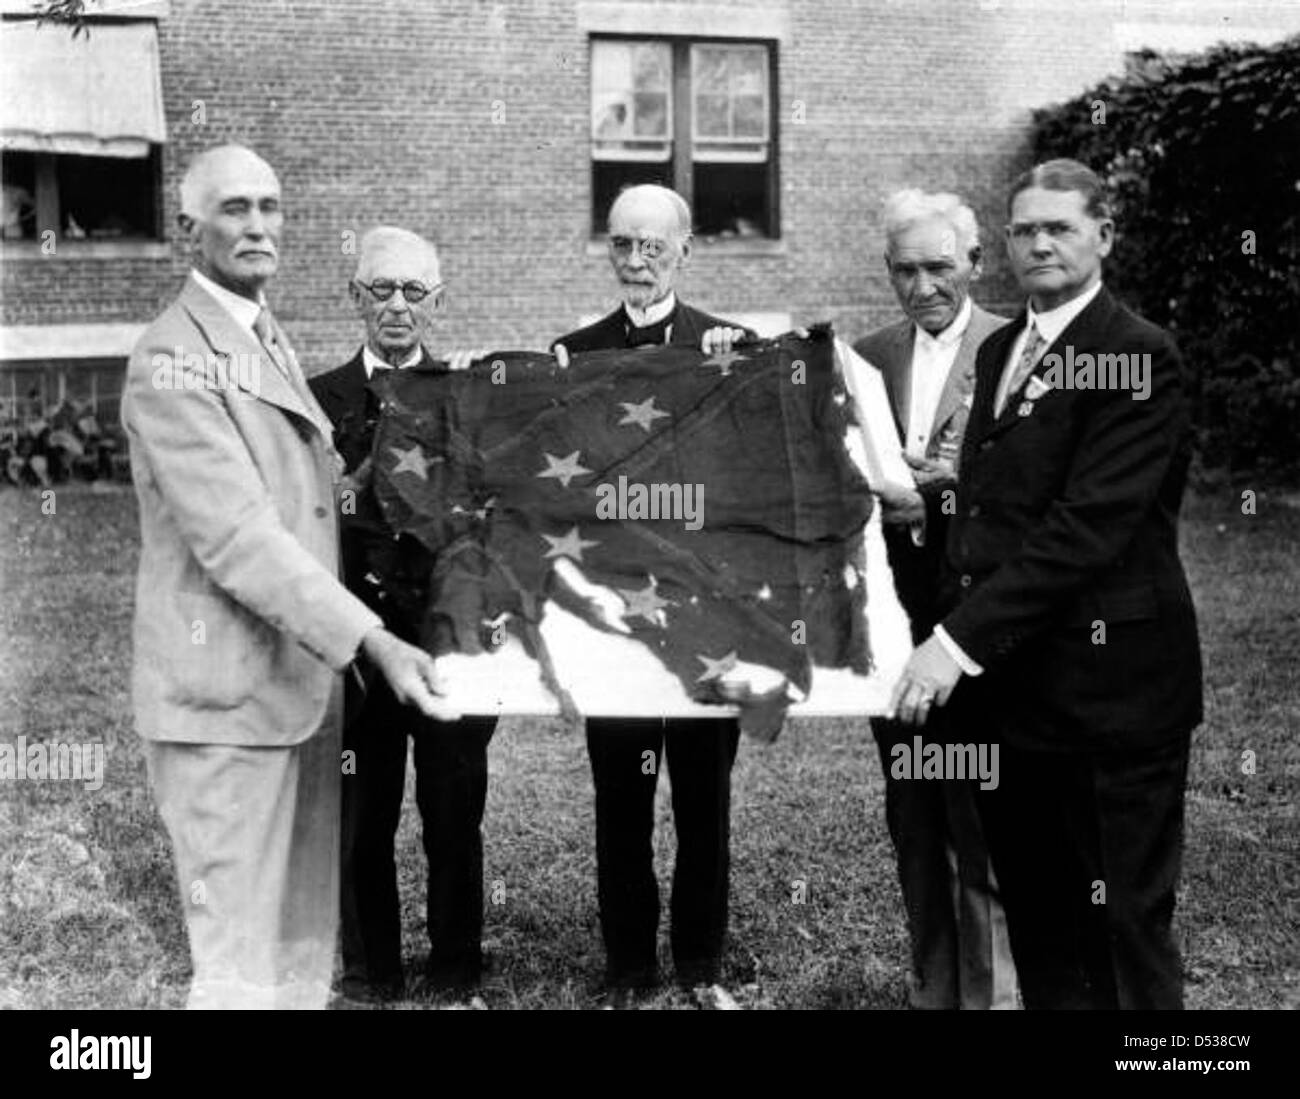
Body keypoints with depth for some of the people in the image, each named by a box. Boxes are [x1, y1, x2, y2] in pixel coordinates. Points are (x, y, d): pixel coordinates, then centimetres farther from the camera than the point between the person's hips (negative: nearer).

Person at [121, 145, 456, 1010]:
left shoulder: (273, 341, 17)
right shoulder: (172, 362, -12)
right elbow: (237, 538, -22)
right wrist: (373, 641, -28)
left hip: (306, 682, 9)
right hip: (227, 697, -9)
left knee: (306, 947, 15)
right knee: (241, 963, -2)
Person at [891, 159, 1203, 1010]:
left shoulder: (1137, 356, -11)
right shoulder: (1001, 350, 15)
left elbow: (1086, 526, -20)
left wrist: (960, 642, -22)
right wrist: (952, 635, 4)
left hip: (1107, 683, -7)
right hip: (1010, 683, 8)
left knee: (1124, 935, 4)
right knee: (1035, 922, 16)